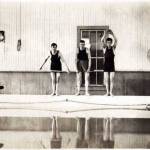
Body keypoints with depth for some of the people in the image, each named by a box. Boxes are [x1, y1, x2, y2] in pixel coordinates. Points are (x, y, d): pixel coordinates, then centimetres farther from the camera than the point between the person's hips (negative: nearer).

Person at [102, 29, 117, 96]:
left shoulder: (113, 48, 3)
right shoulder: (104, 48, 3)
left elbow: (115, 41, -9)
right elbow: (102, 41, -8)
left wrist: (112, 34, -11)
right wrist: (106, 34, -12)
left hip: (112, 66, 0)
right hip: (106, 65, 0)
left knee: (111, 79, -2)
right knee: (106, 80, 1)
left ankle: (111, 92, 2)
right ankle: (107, 92, 7)